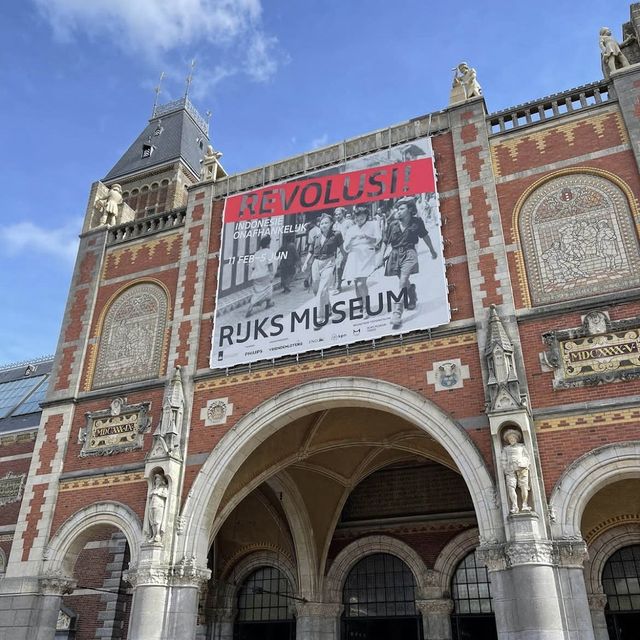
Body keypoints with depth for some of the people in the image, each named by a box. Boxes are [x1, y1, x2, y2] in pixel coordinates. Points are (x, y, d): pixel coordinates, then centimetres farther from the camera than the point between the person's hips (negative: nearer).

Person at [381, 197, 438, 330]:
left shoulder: (416, 222, -3)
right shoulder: (393, 224, -1)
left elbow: (425, 236, 13)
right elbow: (385, 242, 6)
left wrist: (432, 251, 22)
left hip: (409, 254, -3)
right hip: (395, 254, 4)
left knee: (402, 282, -18)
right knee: (404, 281, 19)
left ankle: (397, 315, -21)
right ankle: (413, 298, 52)